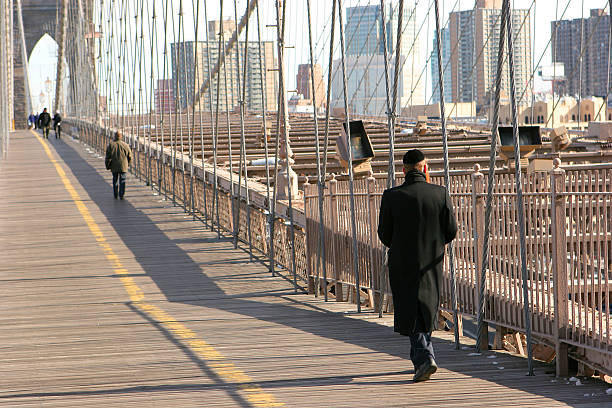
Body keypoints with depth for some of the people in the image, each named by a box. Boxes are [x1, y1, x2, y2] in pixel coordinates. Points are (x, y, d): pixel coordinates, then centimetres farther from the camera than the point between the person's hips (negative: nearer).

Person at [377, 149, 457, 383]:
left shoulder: (391, 196, -11)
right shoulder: (441, 194, -8)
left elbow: (384, 234, -4)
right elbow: (451, 231, -3)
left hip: (403, 266, -2)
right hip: (432, 265, 2)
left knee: (411, 313, 3)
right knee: (426, 309, 18)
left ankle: (424, 357, -13)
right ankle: (420, 356, 30)